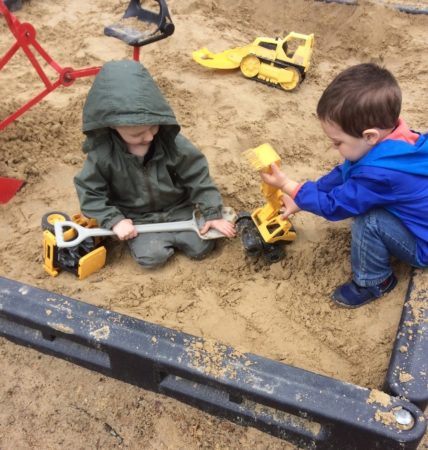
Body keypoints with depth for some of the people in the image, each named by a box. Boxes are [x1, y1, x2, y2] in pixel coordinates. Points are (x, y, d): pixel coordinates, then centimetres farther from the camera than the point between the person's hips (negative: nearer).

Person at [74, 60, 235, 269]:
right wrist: (114, 221, -22)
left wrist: (213, 214, -14)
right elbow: (89, 191, -12)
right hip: (137, 218, -1)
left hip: (177, 208, 1)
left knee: (202, 247, -8)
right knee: (151, 256, -21)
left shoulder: (172, 142, -21)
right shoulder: (102, 153, -23)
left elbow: (198, 177, -12)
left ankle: (167, 234, 14)